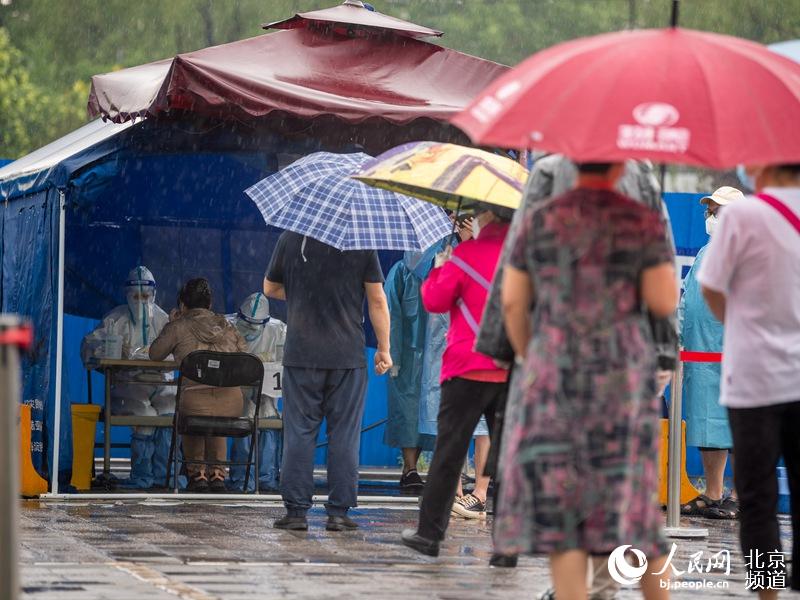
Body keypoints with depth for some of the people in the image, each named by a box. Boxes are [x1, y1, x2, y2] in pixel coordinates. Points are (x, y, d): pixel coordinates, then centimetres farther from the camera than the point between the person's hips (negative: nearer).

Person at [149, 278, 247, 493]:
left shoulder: (178, 327, 9)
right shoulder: (228, 328, 18)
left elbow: (155, 354, 21)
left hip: (196, 401, -3)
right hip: (233, 404, 3)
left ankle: (197, 473, 29)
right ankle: (217, 474, 28)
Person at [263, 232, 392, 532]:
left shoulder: (290, 238, 0)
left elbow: (270, 288, 12)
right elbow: (377, 300, -1)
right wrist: (383, 349, 6)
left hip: (301, 354, 0)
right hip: (348, 355, 0)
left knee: (299, 432, 5)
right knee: (344, 434, 5)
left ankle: (296, 510, 4)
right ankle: (338, 511, 5)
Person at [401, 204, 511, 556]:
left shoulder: (466, 254, -7)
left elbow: (435, 301, -1)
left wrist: (439, 268, 17)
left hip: (468, 368, -3)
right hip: (513, 370, 3)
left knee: (449, 451, 2)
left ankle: (430, 533, 5)